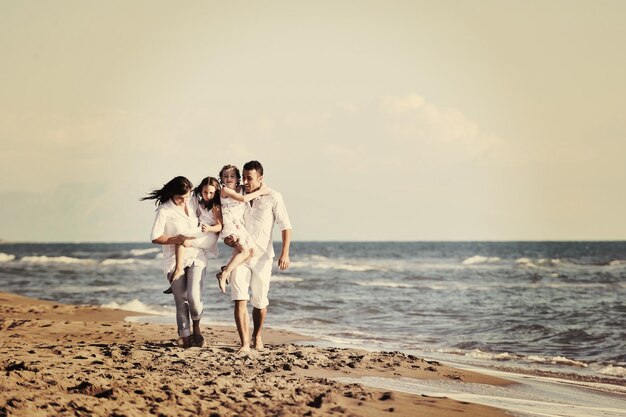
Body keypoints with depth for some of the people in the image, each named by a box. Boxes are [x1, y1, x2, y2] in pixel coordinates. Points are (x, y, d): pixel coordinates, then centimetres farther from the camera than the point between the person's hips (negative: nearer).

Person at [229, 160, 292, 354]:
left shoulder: (273, 198, -5)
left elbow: (285, 227, -4)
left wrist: (285, 253, -15)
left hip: (262, 257, -2)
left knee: (260, 302, 10)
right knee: (239, 300, -14)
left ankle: (257, 336, 34)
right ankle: (245, 343, -18)